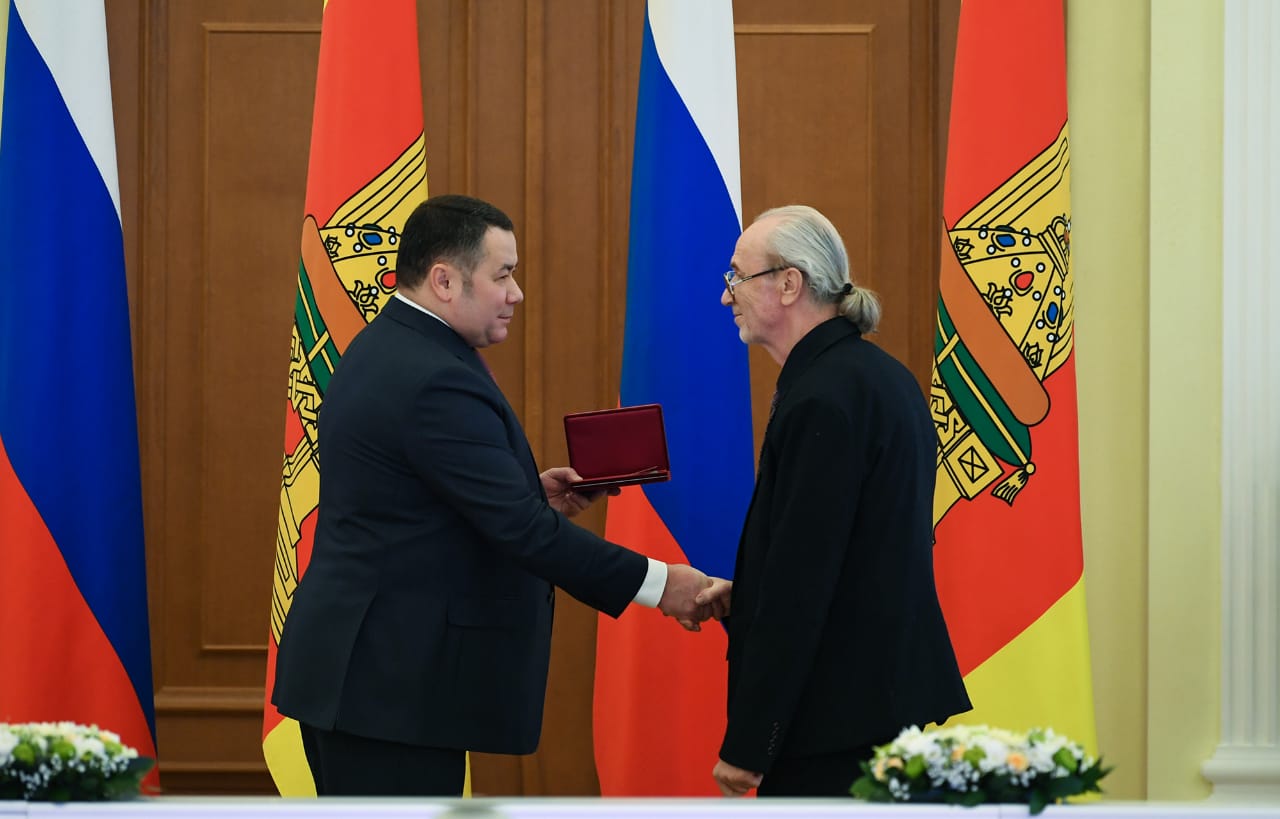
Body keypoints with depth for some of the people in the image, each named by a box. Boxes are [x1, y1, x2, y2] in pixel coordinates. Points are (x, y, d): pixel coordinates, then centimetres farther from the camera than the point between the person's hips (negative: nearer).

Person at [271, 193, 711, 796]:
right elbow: (522, 530, -22)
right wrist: (657, 584, -16)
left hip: (351, 668, 11)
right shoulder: (435, 382, -20)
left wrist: (530, 492, 8)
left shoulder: (380, 350, 12)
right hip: (393, 684, -11)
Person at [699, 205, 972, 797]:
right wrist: (743, 594, 10)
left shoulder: (822, 399, -18)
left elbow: (801, 584, -20)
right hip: (893, 696, 10)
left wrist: (746, 745, -18)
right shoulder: (880, 375, 13)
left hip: (837, 722, -10)